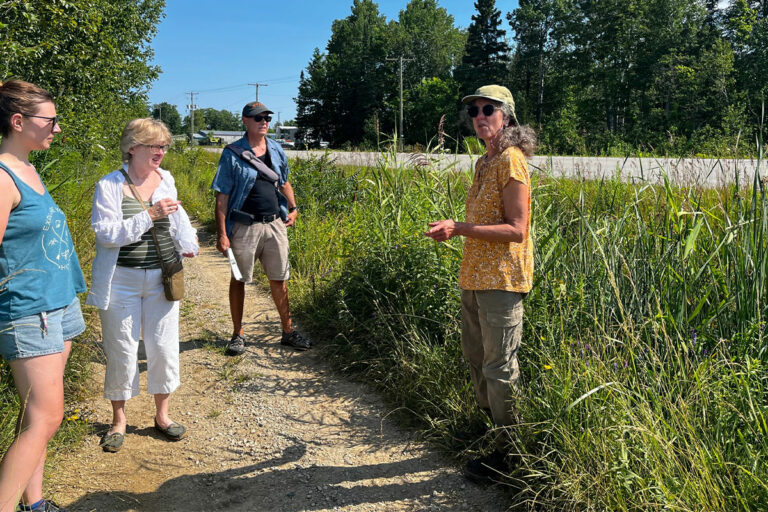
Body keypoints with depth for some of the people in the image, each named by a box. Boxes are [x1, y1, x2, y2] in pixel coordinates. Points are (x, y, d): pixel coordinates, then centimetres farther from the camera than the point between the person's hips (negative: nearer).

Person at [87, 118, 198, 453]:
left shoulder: (165, 180, 4)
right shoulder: (110, 185, -10)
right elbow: (106, 232, -19)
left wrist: (187, 243, 6)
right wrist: (149, 215, -25)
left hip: (162, 278, 4)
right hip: (121, 281, -3)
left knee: (164, 348, 8)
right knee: (122, 351, 7)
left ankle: (162, 415, 27)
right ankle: (119, 419, 27)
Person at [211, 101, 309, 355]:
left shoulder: (277, 150, 10)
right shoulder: (232, 154, -4)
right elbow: (222, 196, -6)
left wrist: (293, 207, 8)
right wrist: (222, 234, -11)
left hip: (275, 224, 4)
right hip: (245, 227, -4)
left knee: (279, 279, 11)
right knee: (239, 280, 7)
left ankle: (288, 331, 22)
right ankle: (238, 334, 21)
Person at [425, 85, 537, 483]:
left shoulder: (511, 160, -13)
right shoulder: (483, 163, 15)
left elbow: (516, 230, -18)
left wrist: (459, 228, -21)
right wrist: (454, 230, 7)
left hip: (500, 278, -9)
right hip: (475, 276, 10)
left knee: (499, 368, -1)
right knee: (475, 357, 19)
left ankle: (509, 453, 15)